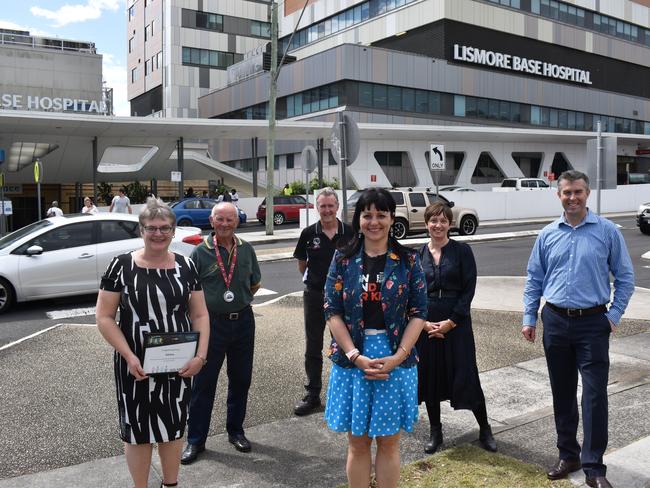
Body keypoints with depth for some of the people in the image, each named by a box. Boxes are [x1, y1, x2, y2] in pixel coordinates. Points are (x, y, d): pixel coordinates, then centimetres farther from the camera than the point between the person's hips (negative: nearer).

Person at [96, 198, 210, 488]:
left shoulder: (185, 266, 1)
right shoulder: (121, 266, -8)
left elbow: (200, 315, 4)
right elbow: (104, 317, -7)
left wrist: (201, 355, -9)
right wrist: (129, 356, -17)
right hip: (136, 365, -3)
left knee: (173, 427, 16)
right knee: (138, 430, 9)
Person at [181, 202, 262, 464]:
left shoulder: (246, 249, 3)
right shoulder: (201, 251, -6)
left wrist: (239, 302, 8)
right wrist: (214, 304, -3)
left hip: (243, 321, 4)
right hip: (212, 322, -3)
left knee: (241, 379, 14)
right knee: (203, 383, 4)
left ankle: (236, 431, 32)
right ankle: (195, 440, 17)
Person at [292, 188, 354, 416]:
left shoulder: (350, 233, -5)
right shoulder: (309, 234, -3)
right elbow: (301, 265, 7)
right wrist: (316, 280, 5)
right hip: (315, 296, 1)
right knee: (313, 348, 8)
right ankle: (312, 395, 20)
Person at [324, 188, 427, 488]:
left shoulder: (408, 260, 0)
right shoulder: (343, 260, 0)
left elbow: (418, 313, -2)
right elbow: (332, 312, -3)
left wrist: (398, 357, -12)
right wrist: (356, 356, -13)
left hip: (396, 359, 0)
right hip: (352, 358, 1)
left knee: (388, 441, 11)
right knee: (357, 441, 11)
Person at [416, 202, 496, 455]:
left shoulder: (462, 251, -3)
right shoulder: (419, 255, 5)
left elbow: (469, 289, -6)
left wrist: (451, 321, -12)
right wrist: (424, 322, -8)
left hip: (456, 322, -3)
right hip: (426, 324, 3)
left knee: (466, 376, 0)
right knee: (429, 376, 8)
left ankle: (485, 429, 20)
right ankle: (435, 432, 24)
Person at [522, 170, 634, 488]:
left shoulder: (607, 231, -2)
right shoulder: (548, 234, 5)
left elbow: (625, 277, 2)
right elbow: (534, 279, 10)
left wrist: (614, 315, -6)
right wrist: (529, 318, 5)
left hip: (592, 323, -3)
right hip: (555, 321, 3)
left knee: (594, 395, -4)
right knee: (562, 394, 12)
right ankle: (568, 456, 27)